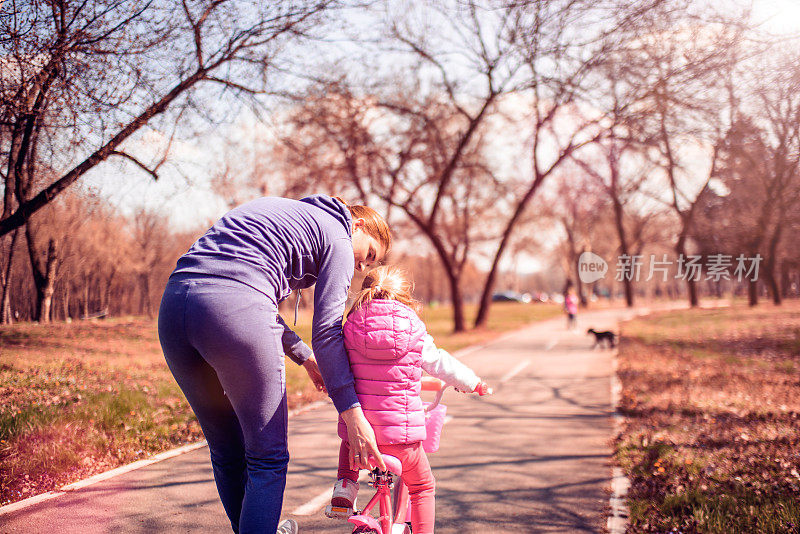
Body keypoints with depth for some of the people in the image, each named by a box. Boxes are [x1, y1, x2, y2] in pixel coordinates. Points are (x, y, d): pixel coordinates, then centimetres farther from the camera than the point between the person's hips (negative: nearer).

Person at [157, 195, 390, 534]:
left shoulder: (283, 213, 33)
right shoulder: (336, 235, 10)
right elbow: (326, 331, 0)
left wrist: (304, 357, 38)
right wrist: (352, 413, 0)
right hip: (236, 313, -8)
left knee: (226, 454, 21)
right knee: (268, 459, 6)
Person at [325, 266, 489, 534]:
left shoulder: (351, 329, 1)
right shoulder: (415, 333, -3)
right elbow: (441, 364, 7)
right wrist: (474, 383, 24)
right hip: (401, 431, -2)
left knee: (348, 443, 40)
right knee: (422, 487, 22)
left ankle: (345, 486, 22)